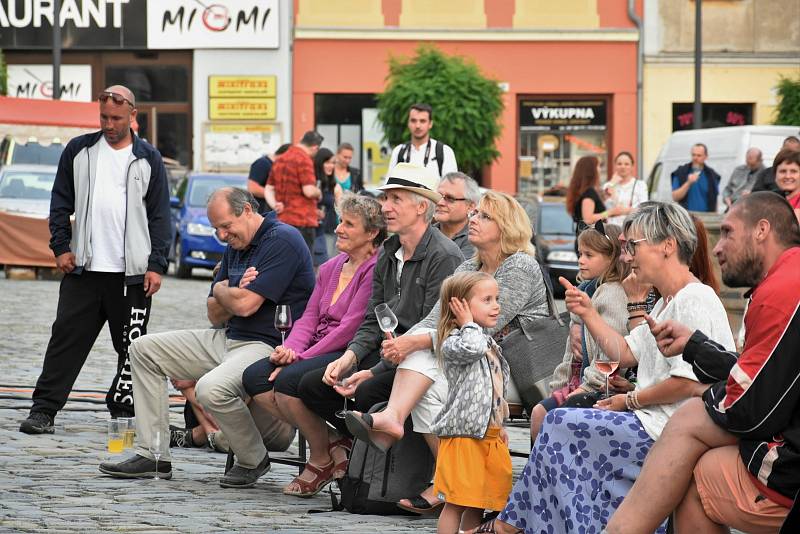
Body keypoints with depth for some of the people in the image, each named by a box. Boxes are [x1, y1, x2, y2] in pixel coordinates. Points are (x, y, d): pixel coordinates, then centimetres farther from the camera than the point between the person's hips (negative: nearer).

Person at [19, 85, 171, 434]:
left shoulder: (148, 160, 5)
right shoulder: (79, 151, 8)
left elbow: (160, 216, 5)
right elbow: (61, 203, 12)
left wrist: (156, 265, -2)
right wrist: (61, 246, 1)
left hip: (132, 274, 0)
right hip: (83, 268, 0)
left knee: (131, 346, 5)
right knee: (66, 339, -4)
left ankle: (123, 409, 16)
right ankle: (44, 409, -4)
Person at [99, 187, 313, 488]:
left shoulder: (282, 241, -14)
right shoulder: (235, 247, 16)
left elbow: (246, 305, -21)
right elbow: (216, 315, 16)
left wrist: (222, 290, 1)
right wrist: (235, 291, -5)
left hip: (269, 346, -10)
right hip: (229, 338, 10)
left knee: (211, 389, -37)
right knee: (144, 350, 9)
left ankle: (253, 460, -9)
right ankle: (151, 454, 5)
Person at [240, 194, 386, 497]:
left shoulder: (375, 270, -9)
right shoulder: (330, 268, 19)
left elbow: (350, 327, -15)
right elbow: (309, 318, 15)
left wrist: (301, 357, -17)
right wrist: (290, 349, -7)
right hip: (318, 351, 9)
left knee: (287, 380, -30)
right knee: (254, 377, -11)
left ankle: (322, 459, -9)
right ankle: (330, 441, -6)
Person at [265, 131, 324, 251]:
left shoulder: (280, 160, 15)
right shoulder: (304, 160, -12)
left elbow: (268, 189, 14)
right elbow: (309, 191, -18)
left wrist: (274, 205, -1)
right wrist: (319, 193, 3)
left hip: (282, 219, 8)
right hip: (302, 221, -8)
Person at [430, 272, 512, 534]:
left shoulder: (489, 344, 18)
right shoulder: (452, 342, -11)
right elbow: (471, 347, -35)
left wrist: (499, 425, 26)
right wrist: (468, 324, -16)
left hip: (489, 433, 9)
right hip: (463, 433, -9)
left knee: (477, 502, 12)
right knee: (456, 502, -7)